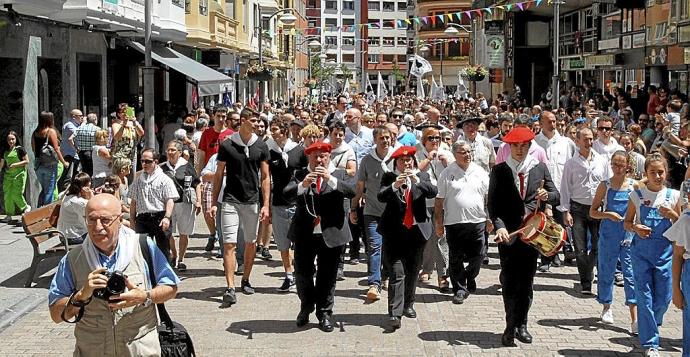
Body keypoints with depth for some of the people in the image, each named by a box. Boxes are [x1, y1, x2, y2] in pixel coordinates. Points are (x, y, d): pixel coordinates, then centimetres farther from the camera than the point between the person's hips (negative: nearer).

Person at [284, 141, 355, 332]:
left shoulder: (340, 175, 5)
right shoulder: (300, 175, 6)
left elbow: (352, 191, -13)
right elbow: (286, 193, -9)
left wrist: (330, 179, -23)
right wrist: (303, 185, -27)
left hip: (331, 234, -1)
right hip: (305, 234, 1)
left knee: (327, 276, 5)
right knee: (302, 273, 8)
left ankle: (324, 313, 20)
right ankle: (306, 307, 32)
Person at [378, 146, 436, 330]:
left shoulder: (422, 176, 7)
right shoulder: (389, 177, 2)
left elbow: (432, 192, -9)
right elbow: (381, 197, -12)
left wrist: (417, 180, -23)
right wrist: (394, 186, -29)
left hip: (417, 230, 3)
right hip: (395, 231, -3)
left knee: (412, 271, 13)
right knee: (396, 273, -9)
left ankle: (408, 305, 29)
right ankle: (394, 313, -14)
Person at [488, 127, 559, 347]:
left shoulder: (540, 168, 7)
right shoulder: (499, 171, 1)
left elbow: (555, 195, 11)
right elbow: (493, 204, -3)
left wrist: (546, 195, -13)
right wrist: (499, 226, -18)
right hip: (508, 233, -2)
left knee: (527, 281, 8)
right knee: (509, 282, 1)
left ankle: (521, 325, 19)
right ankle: (511, 327, 8)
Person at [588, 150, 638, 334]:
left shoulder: (634, 186, 1)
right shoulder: (605, 186, 0)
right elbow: (593, 211, 2)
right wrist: (608, 214, -16)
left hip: (629, 234, -1)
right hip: (609, 234, 1)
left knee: (631, 273, -6)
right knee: (606, 271, 10)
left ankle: (635, 317, -9)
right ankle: (607, 307, 32)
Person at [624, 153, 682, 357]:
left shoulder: (673, 196, 3)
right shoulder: (637, 194, 1)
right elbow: (627, 223, 7)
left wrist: (673, 215, -12)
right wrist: (636, 228, -14)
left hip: (665, 250, 1)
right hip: (641, 249, -1)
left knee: (663, 297, 5)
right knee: (644, 296, -2)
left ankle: (649, 326, 35)